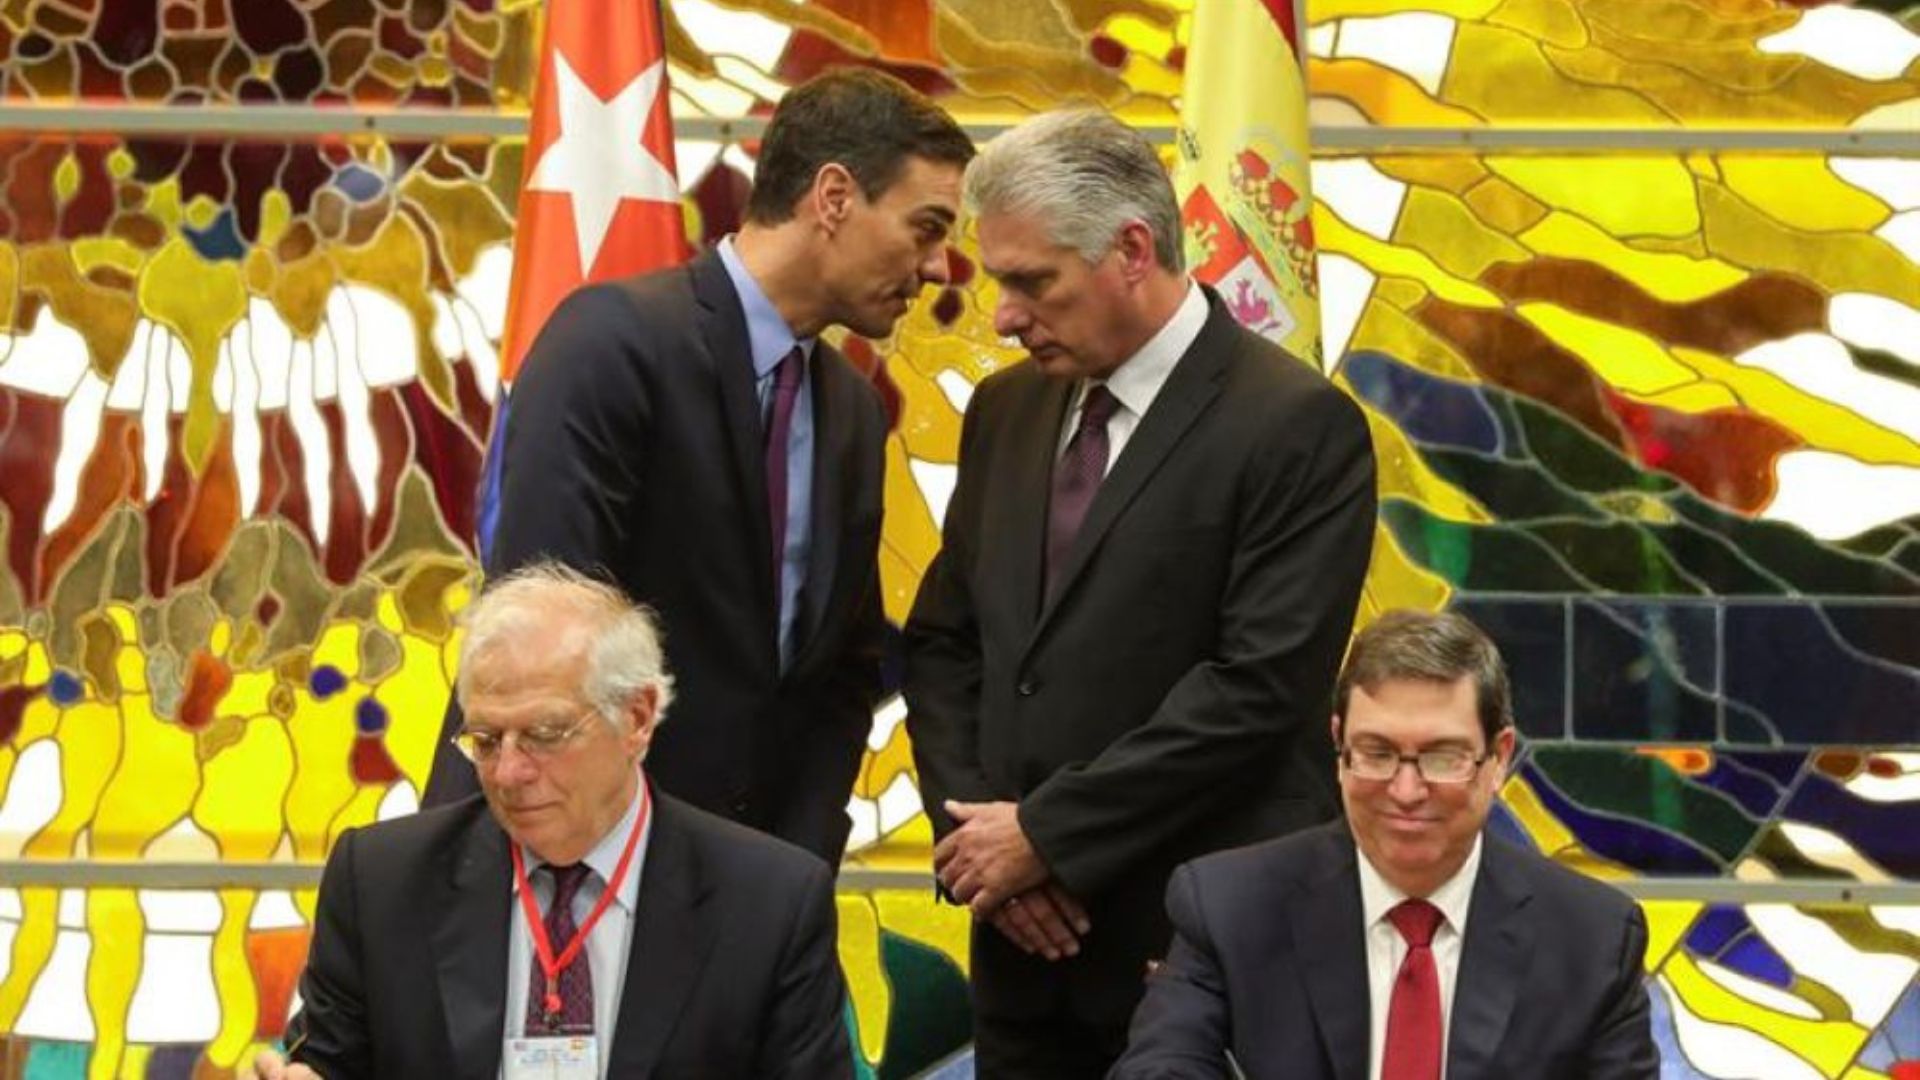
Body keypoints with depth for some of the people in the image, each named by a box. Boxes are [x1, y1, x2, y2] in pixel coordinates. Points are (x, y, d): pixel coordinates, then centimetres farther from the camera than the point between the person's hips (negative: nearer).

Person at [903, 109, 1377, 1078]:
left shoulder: (1297, 426, -10)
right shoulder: (1007, 410, 11)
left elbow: (1258, 684, -16)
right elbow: (942, 644, 14)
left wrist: (1048, 832, -14)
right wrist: (977, 833, -3)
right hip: (1027, 940, 6)